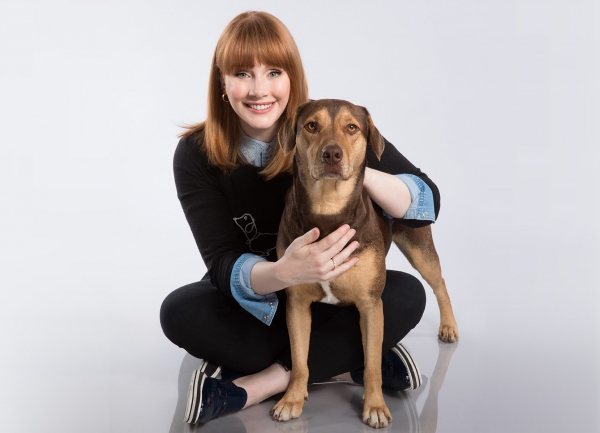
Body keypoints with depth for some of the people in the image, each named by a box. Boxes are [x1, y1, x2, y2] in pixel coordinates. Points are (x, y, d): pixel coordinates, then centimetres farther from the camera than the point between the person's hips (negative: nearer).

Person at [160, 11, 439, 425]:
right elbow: (223, 263, -25)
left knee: (407, 295, -26)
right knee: (179, 312, -29)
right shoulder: (197, 154, -17)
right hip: (250, 302, 0)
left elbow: (428, 200, -20)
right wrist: (284, 272, -48)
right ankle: (347, 362, -23)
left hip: (330, 296, 1)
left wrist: (360, 172, -41)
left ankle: (256, 384, -26)